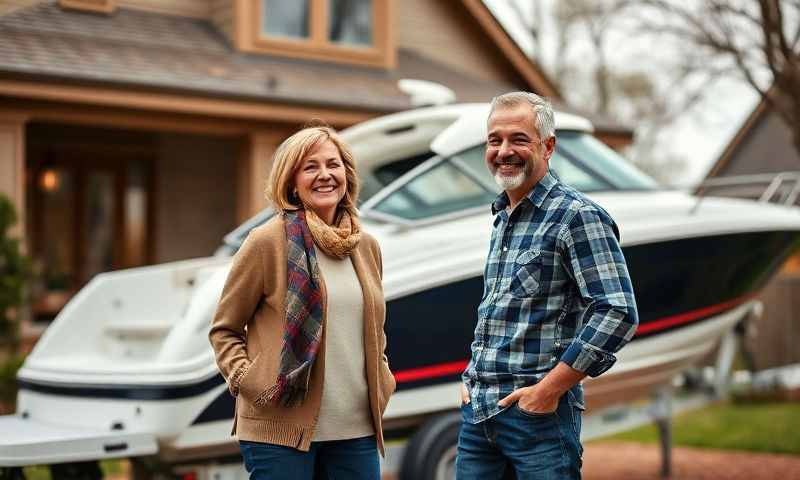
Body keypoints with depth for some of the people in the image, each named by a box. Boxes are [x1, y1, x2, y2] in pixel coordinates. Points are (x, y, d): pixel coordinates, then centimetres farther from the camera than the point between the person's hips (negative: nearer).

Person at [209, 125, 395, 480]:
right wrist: (245, 380, -12)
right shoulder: (268, 242, -4)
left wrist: (382, 379, 11)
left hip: (356, 431, 5)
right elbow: (224, 330, 2)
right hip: (281, 430, -5)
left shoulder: (366, 246, 11)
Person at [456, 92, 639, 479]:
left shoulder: (577, 217, -11)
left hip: (538, 410, -7)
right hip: (477, 410, 7)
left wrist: (549, 389, -18)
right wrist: (472, 375, 13)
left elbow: (618, 312, -19)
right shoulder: (501, 218, 15)